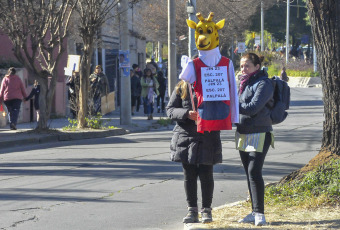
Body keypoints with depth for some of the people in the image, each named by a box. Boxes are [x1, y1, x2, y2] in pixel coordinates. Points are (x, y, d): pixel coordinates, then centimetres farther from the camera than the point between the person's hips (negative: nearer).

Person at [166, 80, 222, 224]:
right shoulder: (181, 88, 4)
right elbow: (170, 110, 1)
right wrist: (187, 114, -17)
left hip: (207, 138, -1)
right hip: (186, 136, 1)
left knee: (206, 175, 0)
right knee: (189, 176, 5)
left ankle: (206, 210, 12)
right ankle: (192, 210, 14)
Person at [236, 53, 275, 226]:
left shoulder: (264, 83, -11)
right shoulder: (244, 83, 16)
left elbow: (253, 107, -20)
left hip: (259, 134, -8)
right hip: (243, 134, 8)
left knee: (254, 172, -15)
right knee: (249, 173, 10)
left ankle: (259, 213, -11)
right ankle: (255, 212, 16)